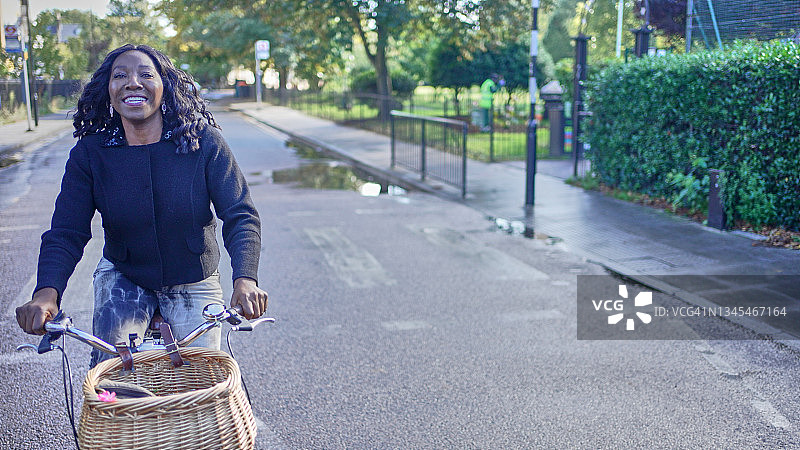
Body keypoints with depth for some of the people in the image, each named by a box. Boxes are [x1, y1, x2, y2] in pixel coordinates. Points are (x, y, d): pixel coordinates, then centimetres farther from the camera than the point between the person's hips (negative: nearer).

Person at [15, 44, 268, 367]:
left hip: (193, 282, 0)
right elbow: (66, 234, -15)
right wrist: (46, 293, -34)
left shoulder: (203, 141, -15)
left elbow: (240, 216, -19)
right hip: (122, 277, 1)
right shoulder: (88, 154, -11)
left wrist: (245, 280, -36)